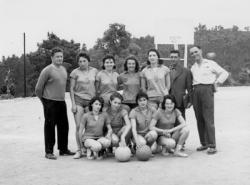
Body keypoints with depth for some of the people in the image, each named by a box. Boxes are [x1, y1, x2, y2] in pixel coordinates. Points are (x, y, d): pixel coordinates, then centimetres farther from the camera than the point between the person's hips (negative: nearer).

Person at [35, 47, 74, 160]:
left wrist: (61, 97, 16)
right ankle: (49, 152, 9)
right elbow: (38, 89, -8)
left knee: (64, 126, 11)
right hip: (50, 103, -7)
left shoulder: (63, 69, 11)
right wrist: (44, 100, 1)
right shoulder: (47, 70, -11)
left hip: (61, 102, 7)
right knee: (50, 126, 0)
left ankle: (63, 149, 23)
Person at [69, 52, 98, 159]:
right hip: (78, 100, -2)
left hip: (91, 100, 2)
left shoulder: (94, 71, 9)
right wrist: (73, 103, -4)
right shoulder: (75, 72, 2)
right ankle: (79, 150, 2)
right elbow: (71, 89, 3)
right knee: (78, 126, -5)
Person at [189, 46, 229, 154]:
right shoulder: (193, 67, 20)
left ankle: (212, 145, -10)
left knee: (208, 118, -11)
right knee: (199, 119, 4)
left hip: (207, 89, -5)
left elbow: (224, 73, 9)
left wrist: (217, 82, -2)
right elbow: (190, 81, 21)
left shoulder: (210, 64, 7)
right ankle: (204, 143, 12)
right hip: (196, 91, 5)